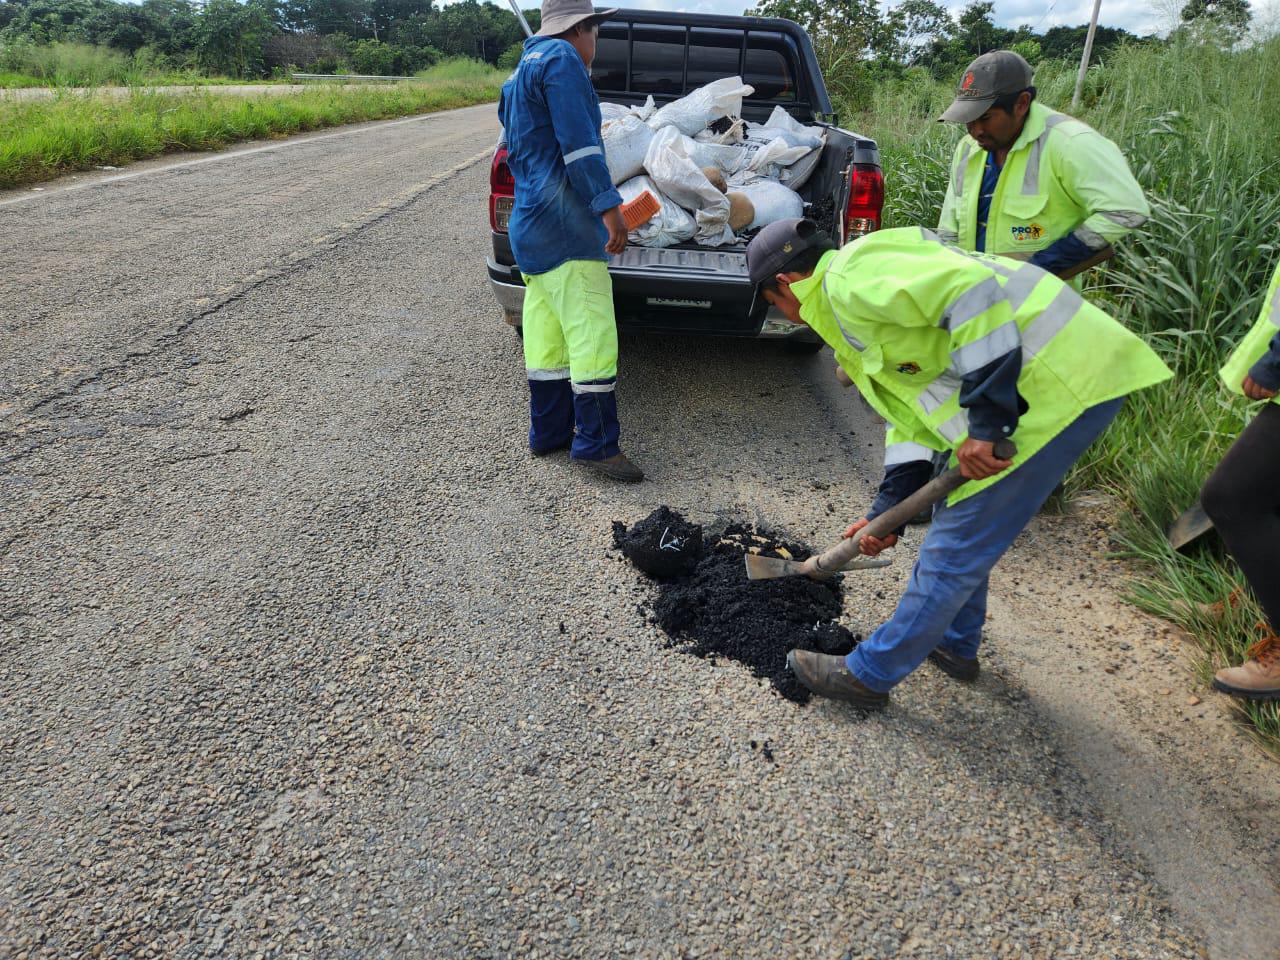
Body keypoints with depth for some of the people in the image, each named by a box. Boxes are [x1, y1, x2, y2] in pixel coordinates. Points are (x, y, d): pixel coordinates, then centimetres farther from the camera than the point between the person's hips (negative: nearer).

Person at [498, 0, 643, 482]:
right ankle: (595, 443, -5)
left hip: (529, 226, 10)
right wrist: (609, 206, -21)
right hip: (565, 225, -10)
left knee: (546, 333, 12)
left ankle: (549, 432, 19)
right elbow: (578, 144, -18)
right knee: (592, 331, -8)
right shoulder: (562, 59, -6)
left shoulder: (521, 72, 25)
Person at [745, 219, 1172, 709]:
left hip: (1060, 383, -11)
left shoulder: (852, 275, -11)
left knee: (956, 547, -1)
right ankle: (954, 643, 42)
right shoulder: (853, 309, 20)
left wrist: (986, 419, -25)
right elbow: (911, 408, 18)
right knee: (959, 515, 24)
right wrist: (888, 508, 13)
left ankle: (869, 675, 14)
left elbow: (970, 289, -25)